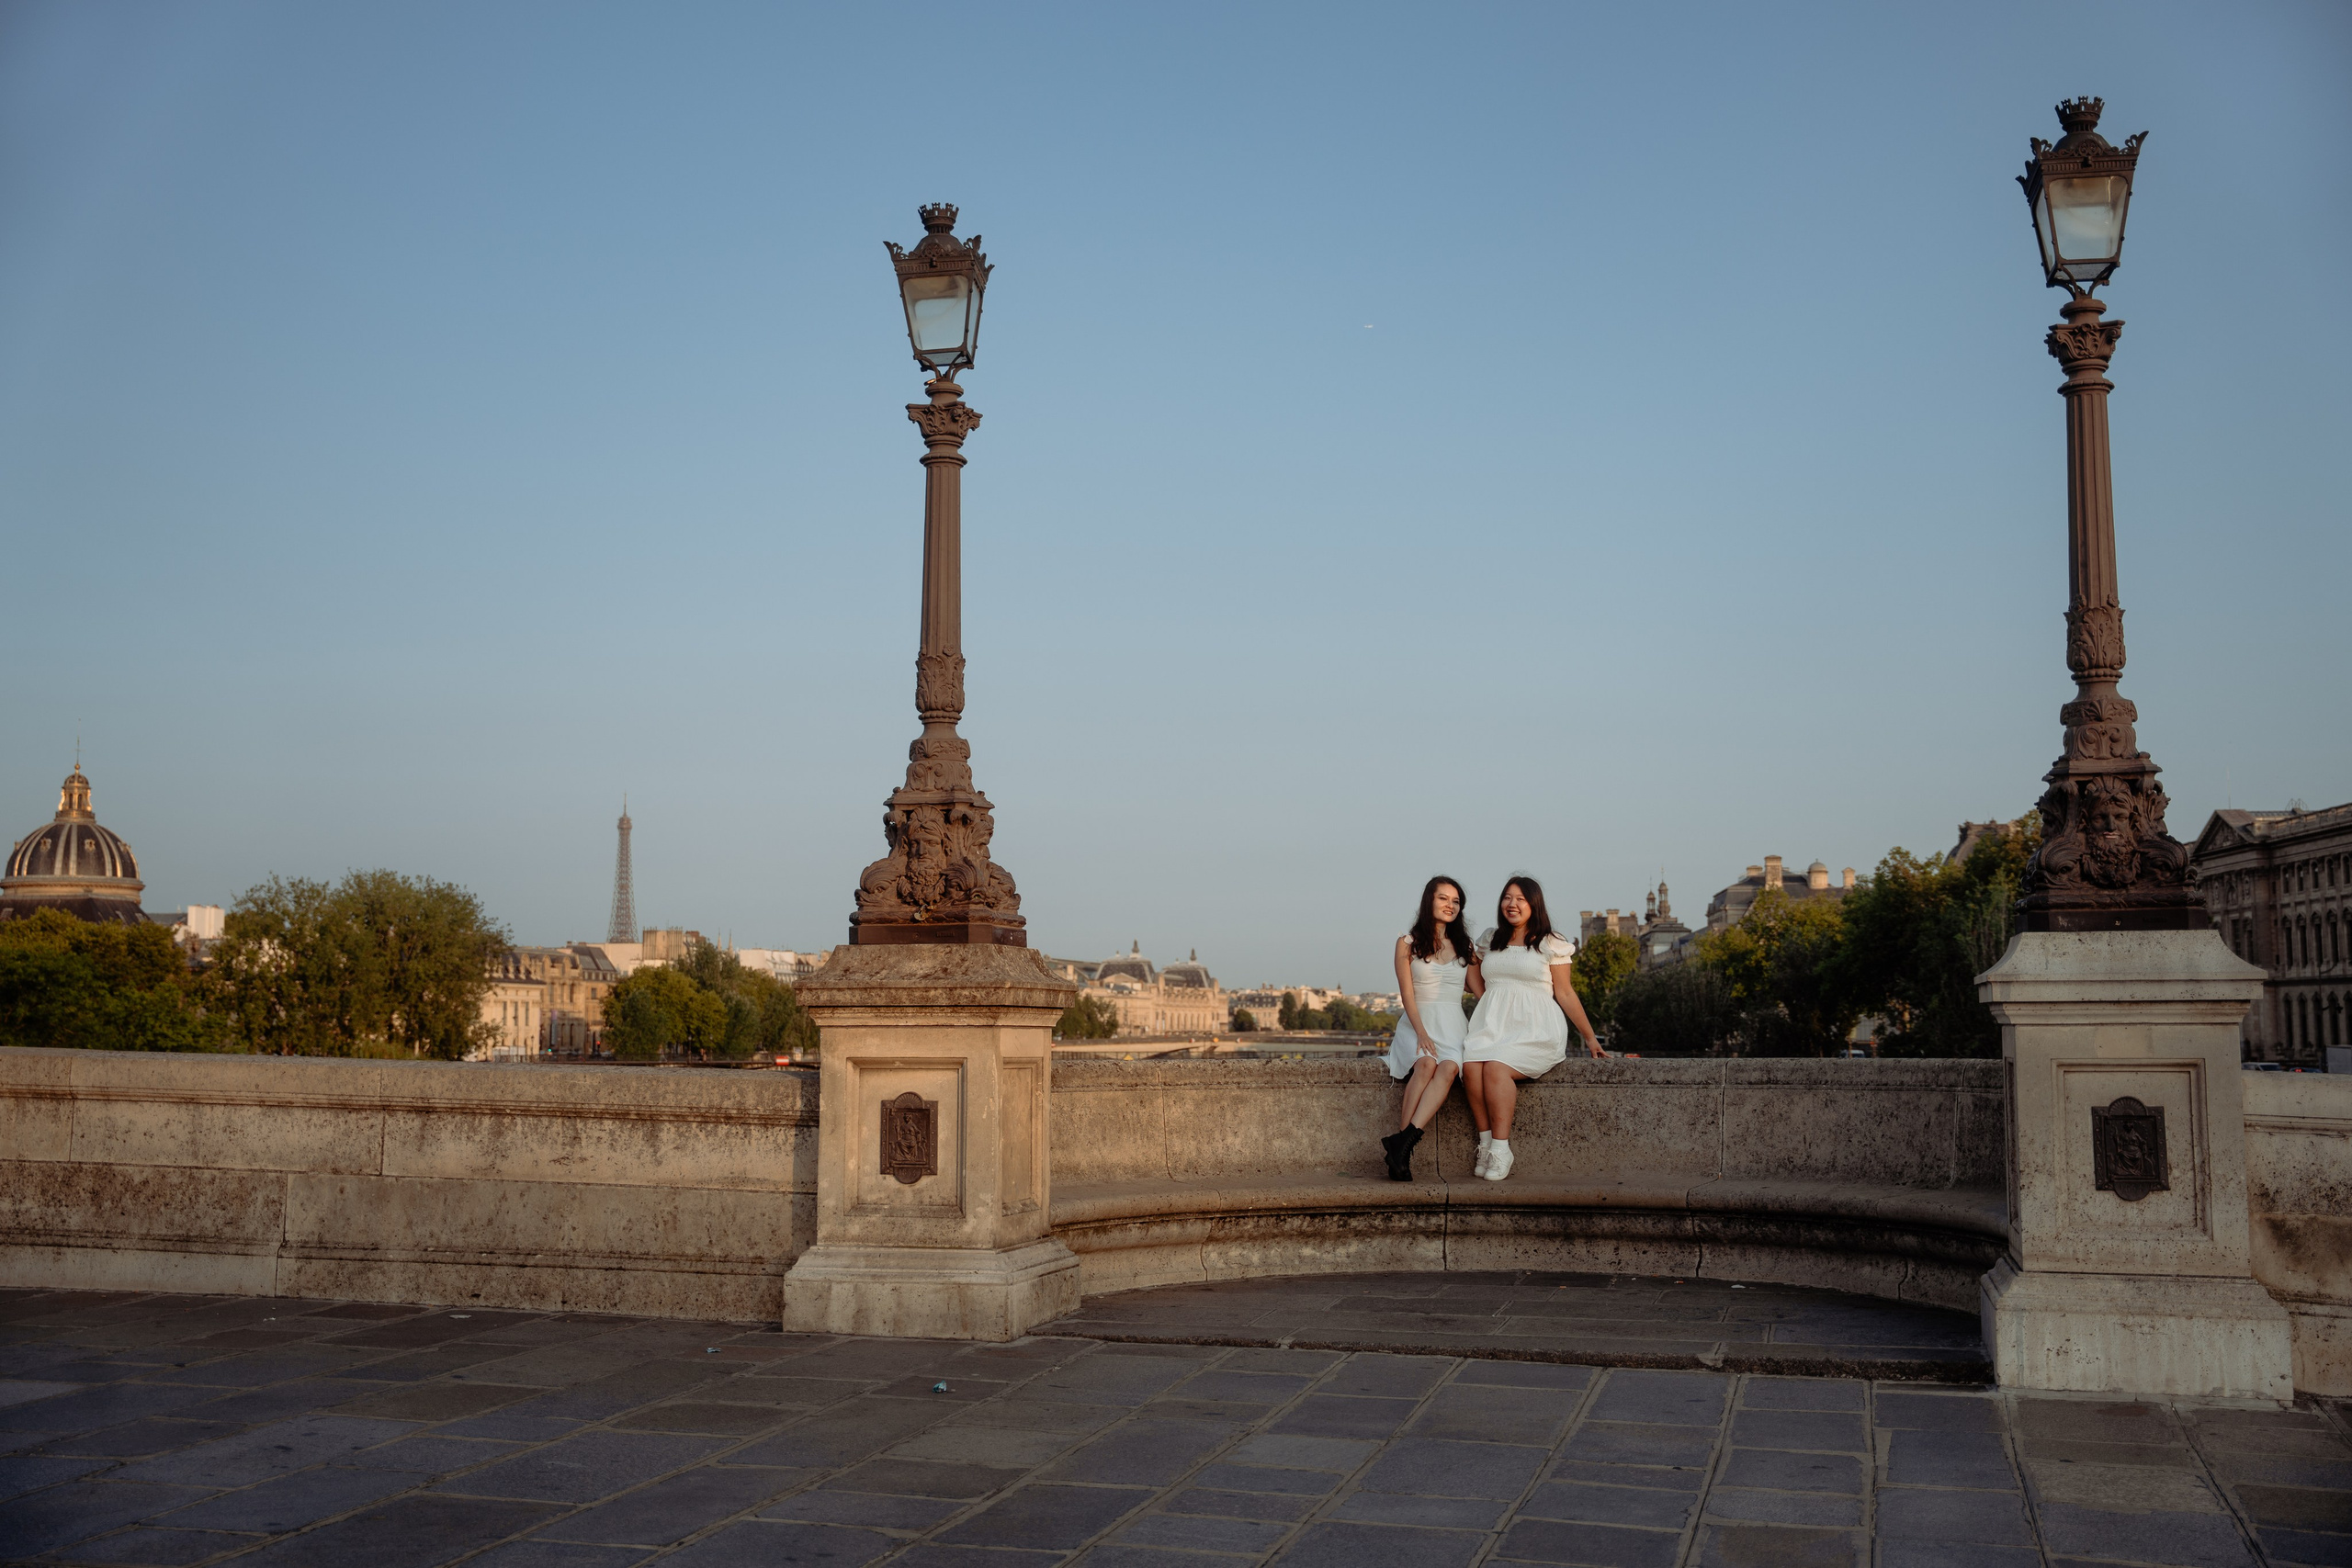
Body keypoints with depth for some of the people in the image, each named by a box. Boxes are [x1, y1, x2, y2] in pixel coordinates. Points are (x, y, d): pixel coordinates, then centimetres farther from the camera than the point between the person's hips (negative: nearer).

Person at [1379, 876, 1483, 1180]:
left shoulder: (1464, 947, 19)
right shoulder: (1407, 943, 9)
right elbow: (1407, 993, -3)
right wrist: (1421, 1032, -14)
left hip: (1452, 1024, 2)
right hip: (1416, 1021, -2)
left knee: (1449, 1067, -33)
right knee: (1426, 1064, -35)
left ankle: (1402, 1142, -46)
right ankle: (1402, 1153, -38)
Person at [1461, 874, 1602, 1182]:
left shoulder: (1550, 944, 6)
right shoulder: (1489, 941, 19)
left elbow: (1565, 993, 6)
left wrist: (1589, 1036, 2)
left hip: (1535, 1028, -4)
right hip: (1492, 1024, 4)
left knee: (1496, 1065, -33)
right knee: (1471, 1065, -30)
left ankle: (1500, 1150, -29)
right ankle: (1485, 1143, -25)